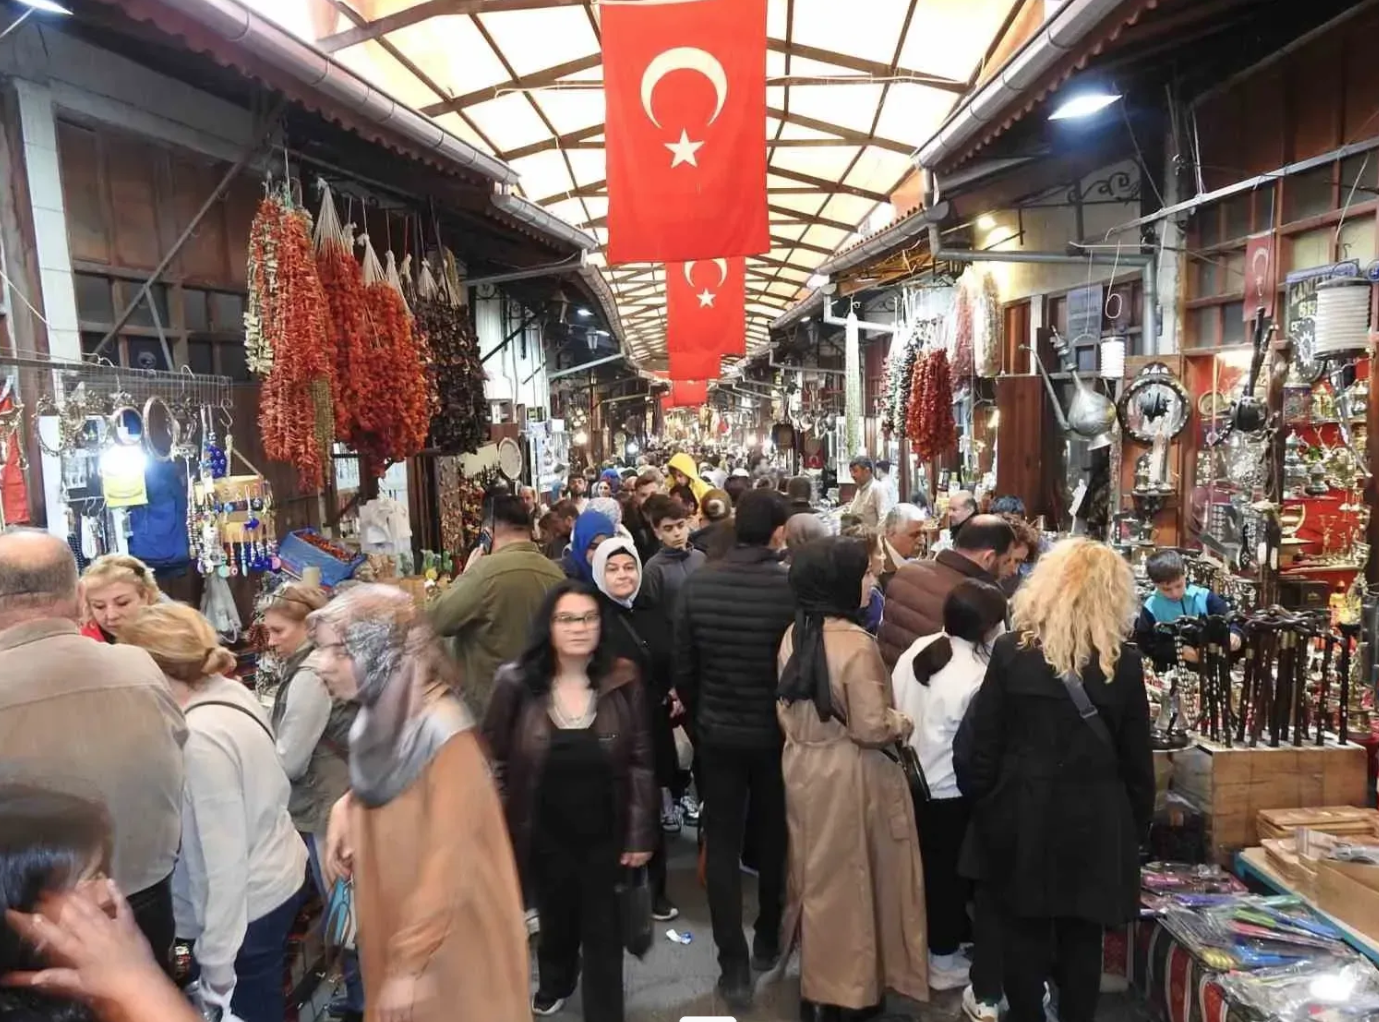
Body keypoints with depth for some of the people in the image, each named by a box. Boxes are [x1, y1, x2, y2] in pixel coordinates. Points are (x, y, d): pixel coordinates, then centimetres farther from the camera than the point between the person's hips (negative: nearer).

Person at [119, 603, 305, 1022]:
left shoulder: (200, 737, -28)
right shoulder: (231, 692, -3)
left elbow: (223, 857, -26)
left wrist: (216, 962, -18)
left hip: (247, 904, -8)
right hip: (276, 877, 8)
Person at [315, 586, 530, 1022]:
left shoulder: (443, 731, -25)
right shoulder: (374, 719, -2)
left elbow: (448, 860, -23)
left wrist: (411, 963, -19)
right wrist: (345, 811, -5)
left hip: (453, 937, -7)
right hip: (393, 921, 7)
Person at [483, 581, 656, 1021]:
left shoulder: (622, 682, -12)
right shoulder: (517, 684, -14)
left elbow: (641, 763, -6)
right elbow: (494, 761, -5)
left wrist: (640, 834, -6)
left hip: (605, 835, -1)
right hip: (545, 836, 1)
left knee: (603, 930, 11)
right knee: (556, 920, 24)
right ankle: (554, 985, 55)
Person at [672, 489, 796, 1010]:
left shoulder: (697, 583, -11)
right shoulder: (792, 585, -19)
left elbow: (683, 668, -5)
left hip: (717, 733, 1)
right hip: (776, 733, -1)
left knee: (722, 844, 11)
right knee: (774, 837, 20)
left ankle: (733, 964, 14)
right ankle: (768, 940, 38)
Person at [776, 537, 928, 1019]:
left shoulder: (794, 635, -1)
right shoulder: (855, 644, -24)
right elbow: (872, 729, -21)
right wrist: (902, 722, -3)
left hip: (803, 766, 7)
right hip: (848, 777, -7)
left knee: (817, 874, 20)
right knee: (850, 880, 11)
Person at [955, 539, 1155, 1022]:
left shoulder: (1012, 651, -11)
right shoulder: (1124, 662, -7)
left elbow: (982, 746, -8)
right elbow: (1136, 760, 0)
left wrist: (982, 805, 6)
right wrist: (1136, 826, 12)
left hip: (1023, 818, -1)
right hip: (1094, 822, 1)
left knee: (1025, 935, 13)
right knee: (1082, 939, 15)